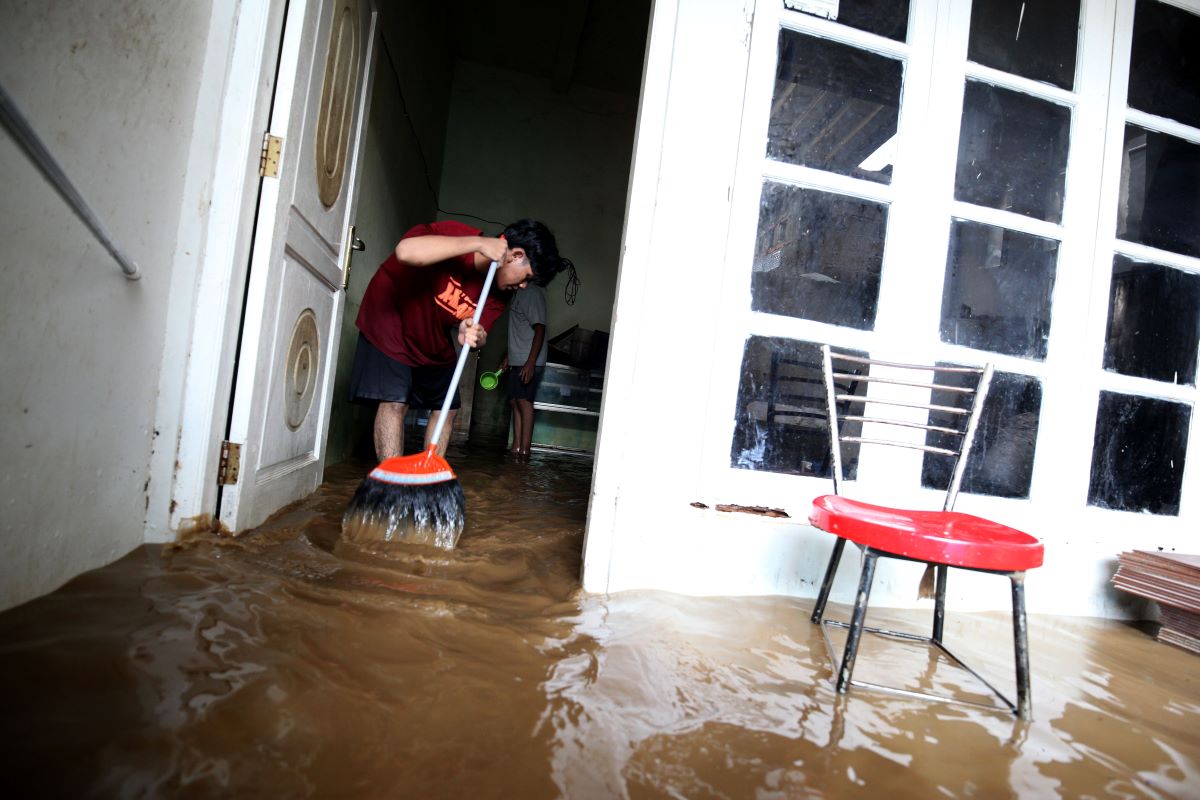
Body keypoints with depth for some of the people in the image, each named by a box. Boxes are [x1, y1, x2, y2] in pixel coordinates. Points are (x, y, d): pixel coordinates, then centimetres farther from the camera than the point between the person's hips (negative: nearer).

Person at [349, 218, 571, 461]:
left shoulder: (500, 291, -11)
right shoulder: (453, 234, -30)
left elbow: (480, 331, -11)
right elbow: (405, 251, -48)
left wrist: (473, 335, -37)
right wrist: (478, 243, -45)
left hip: (434, 339, 7)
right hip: (390, 317, -6)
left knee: (447, 407, 4)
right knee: (394, 402, -17)